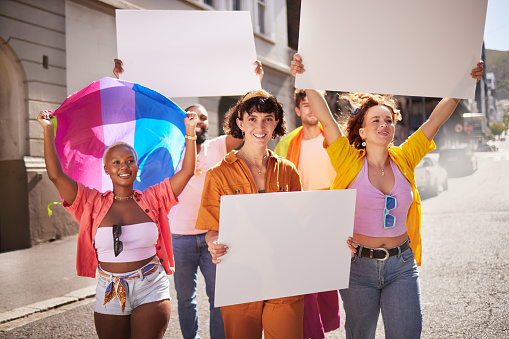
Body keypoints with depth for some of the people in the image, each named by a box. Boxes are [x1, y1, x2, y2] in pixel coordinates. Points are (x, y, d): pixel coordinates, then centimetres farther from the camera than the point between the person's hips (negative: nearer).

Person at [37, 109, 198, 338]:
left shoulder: (153, 199, 1)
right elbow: (56, 175, -8)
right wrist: (48, 130, -9)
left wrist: (190, 132, -3)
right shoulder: (94, 203, -1)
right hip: (110, 293, 1)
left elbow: (187, 171, -1)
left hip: (151, 291, -1)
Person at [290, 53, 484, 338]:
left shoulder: (403, 159, 2)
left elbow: (435, 122, 2)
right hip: (358, 264, -2)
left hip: (402, 265, 2)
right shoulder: (350, 162, -5)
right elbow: (326, 119, -13)